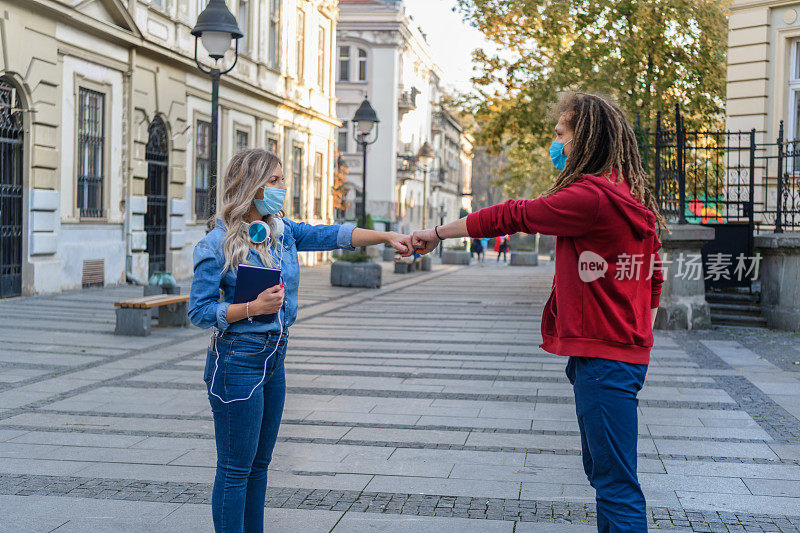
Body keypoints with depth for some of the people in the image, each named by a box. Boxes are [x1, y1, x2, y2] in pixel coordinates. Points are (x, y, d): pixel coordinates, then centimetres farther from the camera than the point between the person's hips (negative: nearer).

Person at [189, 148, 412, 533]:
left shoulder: (281, 230, 7)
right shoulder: (217, 244, -12)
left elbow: (331, 235, 3)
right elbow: (199, 311, -12)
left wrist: (387, 237, -8)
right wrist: (253, 307, -23)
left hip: (274, 357, 8)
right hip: (237, 360, -8)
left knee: (259, 464, 17)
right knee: (235, 468, 0)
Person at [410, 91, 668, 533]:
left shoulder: (591, 196, -17)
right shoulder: (631, 199, 14)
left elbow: (511, 216, -10)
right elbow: (653, 280, 18)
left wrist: (438, 232, 0)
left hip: (603, 358, -10)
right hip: (625, 350, 10)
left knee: (616, 485, -6)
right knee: (602, 473, 19)